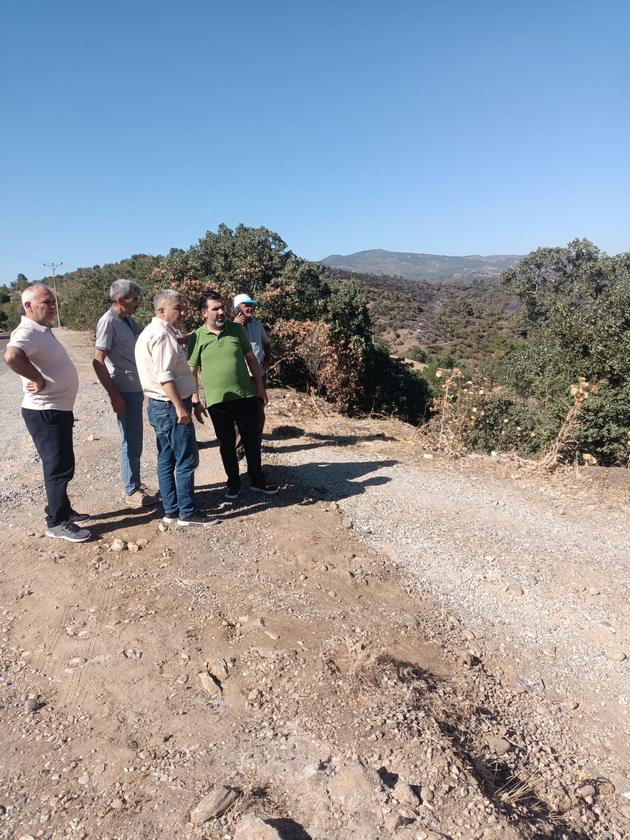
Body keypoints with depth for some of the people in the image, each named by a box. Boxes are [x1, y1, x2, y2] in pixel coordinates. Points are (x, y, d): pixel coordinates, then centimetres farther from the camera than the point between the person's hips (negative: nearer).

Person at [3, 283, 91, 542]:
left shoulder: (43, 330, 12)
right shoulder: (27, 332, -20)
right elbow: (11, 356, -41)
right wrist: (39, 380, -29)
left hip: (58, 410, 10)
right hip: (45, 413, -10)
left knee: (62, 465, 19)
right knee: (60, 468, -2)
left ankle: (63, 510, 32)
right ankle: (57, 523, 10)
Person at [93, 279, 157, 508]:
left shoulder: (128, 321, 10)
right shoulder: (108, 322, -14)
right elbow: (98, 362, -18)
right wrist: (114, 395, -18)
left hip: (136, 389, 9)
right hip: (124, 392, -9)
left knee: (134, 442, 17)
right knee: (131, 443, -1)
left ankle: (135, 484, 29)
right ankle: (132, 493, 11)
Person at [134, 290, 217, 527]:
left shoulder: (165, 332, 16)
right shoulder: (161, 334, -16)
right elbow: (164, 376, -23)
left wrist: (191, 402, 21)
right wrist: (180, 407, -23)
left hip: (162, 406, 10)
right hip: (170, 406, -10)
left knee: (167, 460, 12)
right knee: (186, 460, -3)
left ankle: (171, 511, 20)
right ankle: (187, 513, 5)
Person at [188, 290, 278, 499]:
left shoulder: (237, 329, 2)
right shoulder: (197, 337, -3)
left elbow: (251, 358, 8)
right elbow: (192, 371, 1)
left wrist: (260, 386, 6)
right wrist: (195, 399, -3)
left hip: (246, 395, 2)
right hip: (217, 400, -1)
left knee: (252, 439, 10)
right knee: (226, 443, 10)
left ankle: (257, 480, 26)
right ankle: (233, 482, 26)